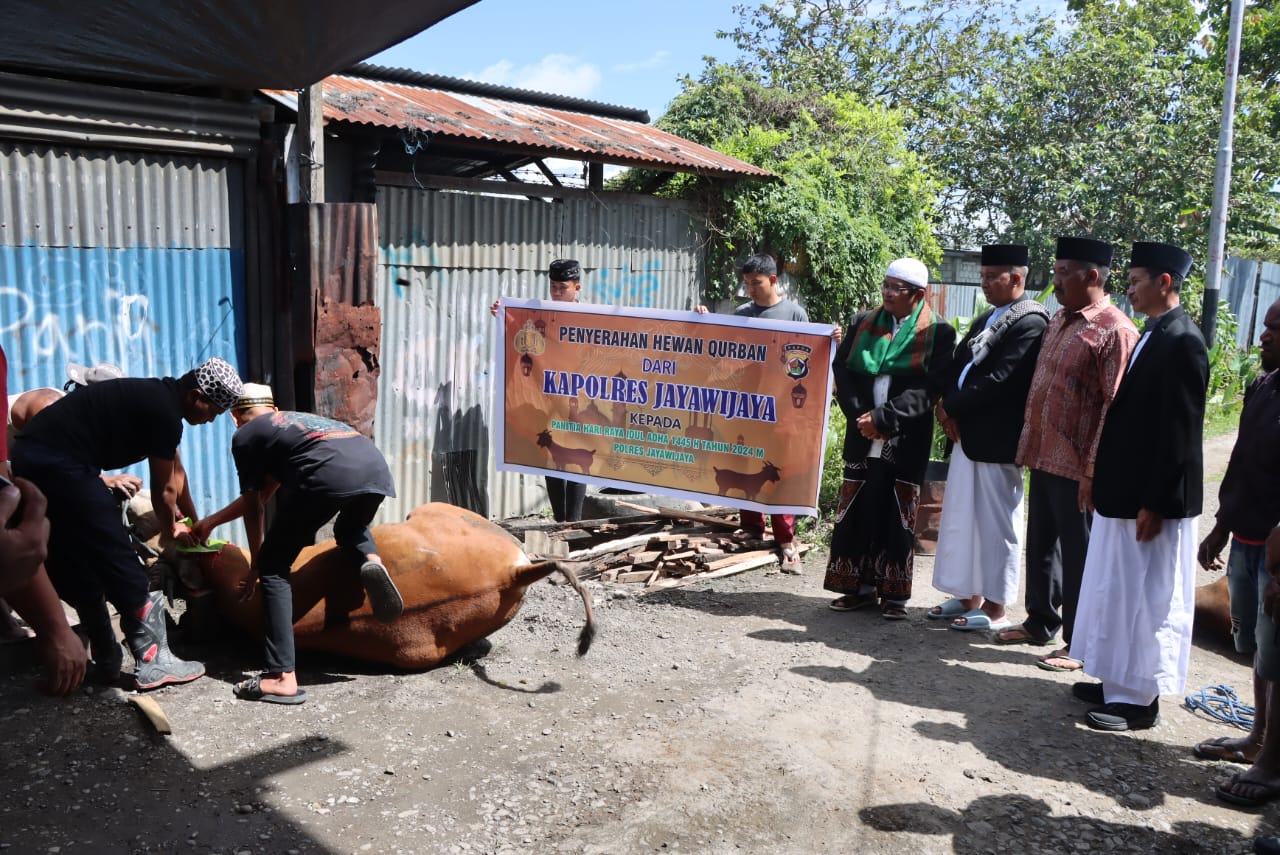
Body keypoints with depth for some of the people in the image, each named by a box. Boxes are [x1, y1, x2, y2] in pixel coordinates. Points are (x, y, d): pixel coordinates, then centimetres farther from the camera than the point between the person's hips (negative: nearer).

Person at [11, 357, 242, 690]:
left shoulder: (159, 397, 16)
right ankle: (153, 662, 3)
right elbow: (164, 488, -1)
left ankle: (106, 660, 25)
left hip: (32, 455, 10)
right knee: (119, 563, -3)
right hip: (60, 464, -10)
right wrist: (172, 529, 18)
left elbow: (176, 470, 29)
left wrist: (194, 521, 39)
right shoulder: (163, 411, -13)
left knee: (79, 570, 16)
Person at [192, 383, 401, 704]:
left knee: (273, 567, 9)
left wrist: (256, 562, 36)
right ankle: (370, 560, 2)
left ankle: (283, 677, 1)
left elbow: (253, 508, 23)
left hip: (329, 475, -6)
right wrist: (210, 522, 57)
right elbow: (261, 494, 48)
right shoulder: (296, 419, 43)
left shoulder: (244, 435, 23)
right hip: (376, 467, 6)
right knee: (351, 530, 38)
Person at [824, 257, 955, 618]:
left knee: (897, 515, 3)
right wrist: (860, 415, -10)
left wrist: (883, 417, -18)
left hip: (906, 440, -3)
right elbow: (842, 370, 4)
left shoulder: (938, 333, -3)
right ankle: (860, 586, 16)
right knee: (856, 511, 6)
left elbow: (929, 388, -11)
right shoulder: (863, 324, 9)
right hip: (862, 437, 4)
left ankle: (894, 593, 12)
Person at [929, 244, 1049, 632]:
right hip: (966, 433, 9)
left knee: (995, 523, 1)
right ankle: (970, 597, 26)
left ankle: (994, 608, 11)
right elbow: (959, 366, 15)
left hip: (996, 439, -9)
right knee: (964, 519, 14)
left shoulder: (1031, 321, -12)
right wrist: (950, 409, -2)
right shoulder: (986, 320, 17)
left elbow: (997, 380, -19)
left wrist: (950, 407, -11)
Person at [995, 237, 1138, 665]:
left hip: (1077, 465, -8)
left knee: (1077, 555, 4)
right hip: (1043, 456, 8)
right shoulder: (1058, 319, 11)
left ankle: (1079, 644, 17)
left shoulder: (1115, 331, -14)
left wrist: (1093, 471, -19)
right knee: (1040, 546, 18)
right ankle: (1040, 622, 34)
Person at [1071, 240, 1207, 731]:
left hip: (1152, 500, -9)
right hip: (1124, 492, 9)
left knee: (1147, 598, 2)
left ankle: (1140, 700, 13)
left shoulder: (1182, 341, -16)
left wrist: (1155, 504, -19)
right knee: (1120, 592, 17)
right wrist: (1108, 483, 14)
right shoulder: (1152, 335, 11)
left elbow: (1180, 431, -19)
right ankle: (1120, 683, 30)